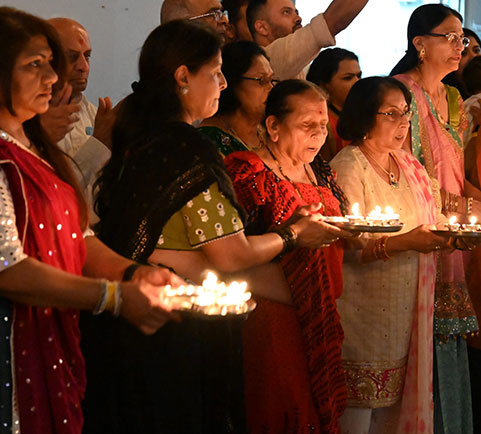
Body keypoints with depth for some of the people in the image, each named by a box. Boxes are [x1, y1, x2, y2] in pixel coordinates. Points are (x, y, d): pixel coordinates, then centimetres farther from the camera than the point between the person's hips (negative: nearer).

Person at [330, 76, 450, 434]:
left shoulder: (409, 165, 13)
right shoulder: (348, 167, -10)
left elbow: (426, 221, 20)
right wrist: (406, 242, -28)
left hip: (408, 307, 7)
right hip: (366, 308, -7)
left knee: (395, 400, 9)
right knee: (359, 404, -2)